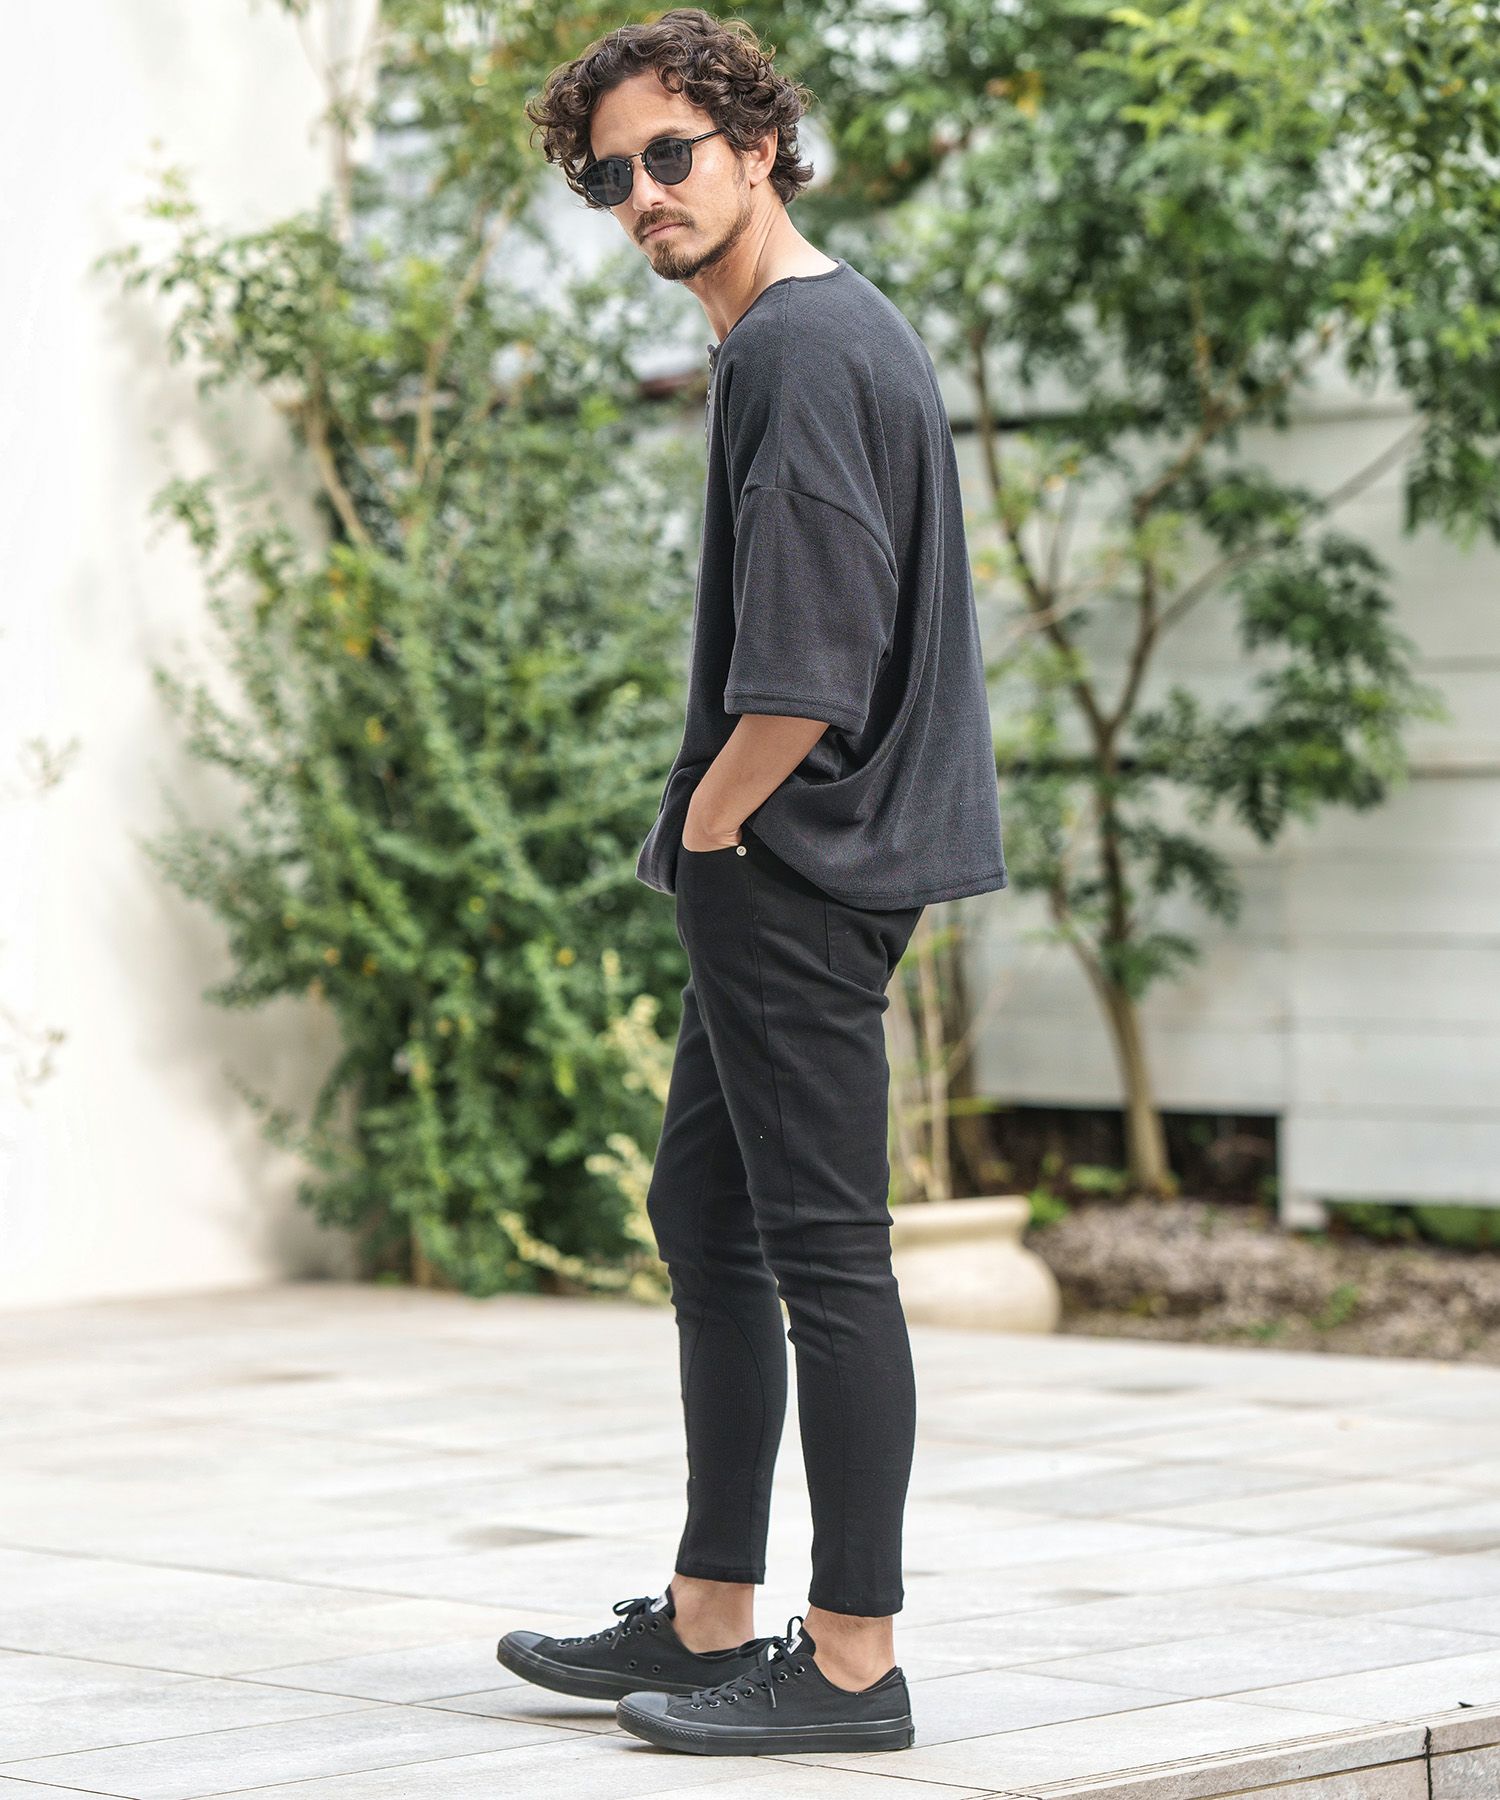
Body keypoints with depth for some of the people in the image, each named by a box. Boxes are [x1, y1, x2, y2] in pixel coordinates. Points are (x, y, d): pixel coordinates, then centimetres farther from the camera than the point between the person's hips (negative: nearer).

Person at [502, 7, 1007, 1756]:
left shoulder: (797, 351, -15)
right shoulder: (856, 329, 17)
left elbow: (808, 670, -23)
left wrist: (707, 828, -9)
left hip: (795, 871, -11)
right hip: (801, 869, 11)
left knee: (822, 1249, -6)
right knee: (705, 1214, 16)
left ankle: (849, 1658, 0)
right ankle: (707, 1618, 23)